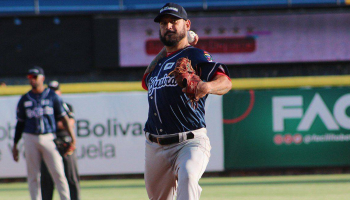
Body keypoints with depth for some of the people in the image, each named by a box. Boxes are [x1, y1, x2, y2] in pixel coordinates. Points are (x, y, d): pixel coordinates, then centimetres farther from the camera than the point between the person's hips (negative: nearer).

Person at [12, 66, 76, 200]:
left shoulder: (52, 96, 4)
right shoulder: (24, 99, 10)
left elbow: (63, 117, 2)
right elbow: (20, 123, 15)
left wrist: (72, 138, -6)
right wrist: (15, 145, 12)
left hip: (48, 138, -2)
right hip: (30, 138, 2)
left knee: (58, 173, -9)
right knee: (33, 176, 2)